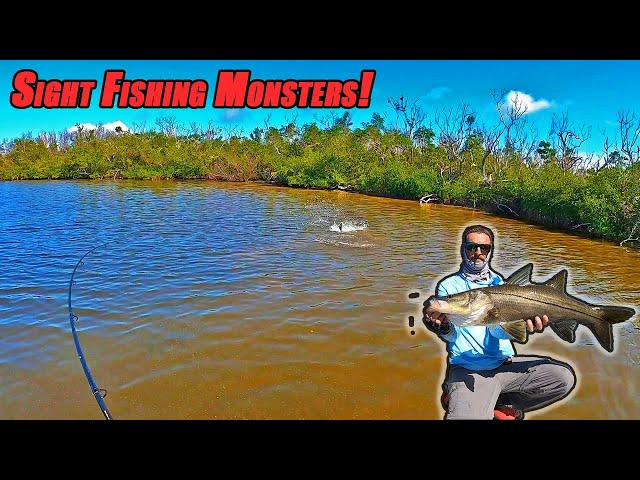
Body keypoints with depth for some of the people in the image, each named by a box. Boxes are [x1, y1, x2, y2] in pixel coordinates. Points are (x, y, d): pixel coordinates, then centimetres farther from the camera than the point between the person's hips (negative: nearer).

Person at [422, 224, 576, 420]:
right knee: (466, 416, -31)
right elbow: (452, 335, -10)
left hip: (505, 363, 5)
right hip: (467, 370, -5)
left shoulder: (499, 283, 11)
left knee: (565, 377, -13)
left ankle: (496, 403, 1)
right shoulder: (448, 286, 3)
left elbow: (501, 331, -5)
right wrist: (442, 328, -34)